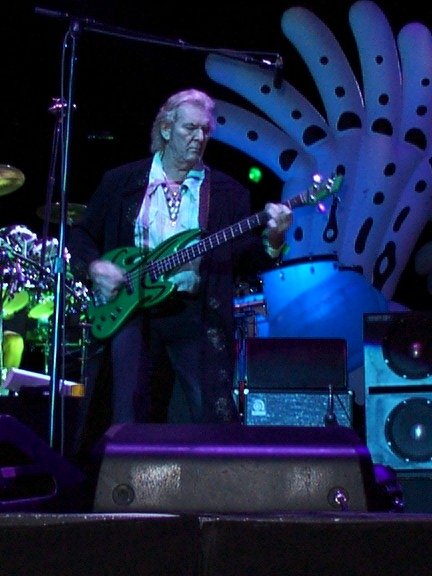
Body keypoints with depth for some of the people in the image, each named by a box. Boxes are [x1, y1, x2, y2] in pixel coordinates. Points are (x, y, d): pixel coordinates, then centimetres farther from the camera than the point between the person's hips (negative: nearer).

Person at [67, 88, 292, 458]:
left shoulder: (227, 192, 9)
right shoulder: (121, 181, 10)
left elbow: (247, 259, 4)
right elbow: (81, 233, 14)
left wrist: (271, 240, -17)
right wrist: (94, 265, -5)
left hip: (197, 312, 0)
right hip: (129, 306, 1)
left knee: (216, 415, -6)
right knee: (128, 417, 0)